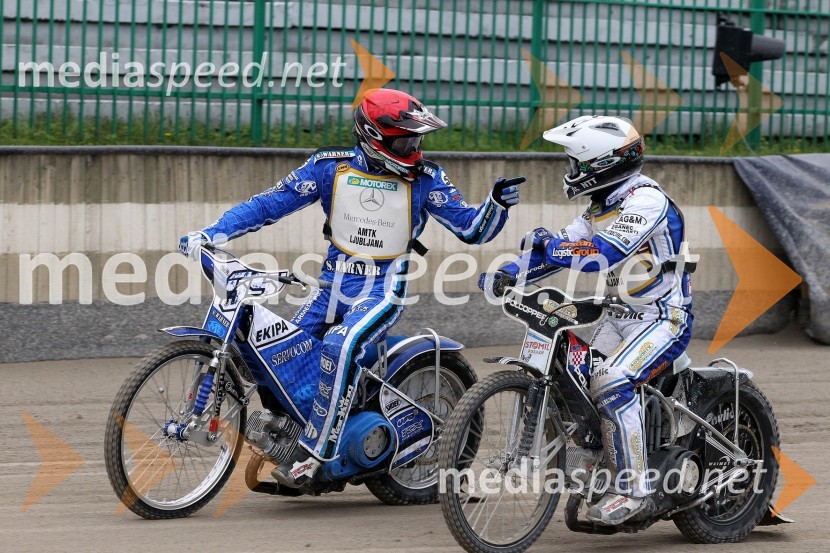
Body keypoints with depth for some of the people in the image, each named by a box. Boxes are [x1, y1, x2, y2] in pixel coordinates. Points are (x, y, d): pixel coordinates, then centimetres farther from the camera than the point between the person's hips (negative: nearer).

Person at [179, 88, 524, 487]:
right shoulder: (331, 166, -1)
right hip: (334, 284, 4)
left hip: (383, 290, -4)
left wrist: (498, 204, -24)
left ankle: (313, 454, -28)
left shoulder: (424, 178, -5)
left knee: (340, 345, -32)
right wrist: (210, 234, -7)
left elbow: (472, 229, -3)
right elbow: (270, 203, 1)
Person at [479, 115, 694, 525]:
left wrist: (552, 245, -32)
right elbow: (561, 248, 8)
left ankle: (633, 487, -23)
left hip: (665, 317, -10)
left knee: (613, 384, -27)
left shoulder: (645, 199, -19)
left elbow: (606, 253, -31)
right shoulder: (602, 205, 12)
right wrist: (508, 274, -5)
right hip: (625, 315, 10)